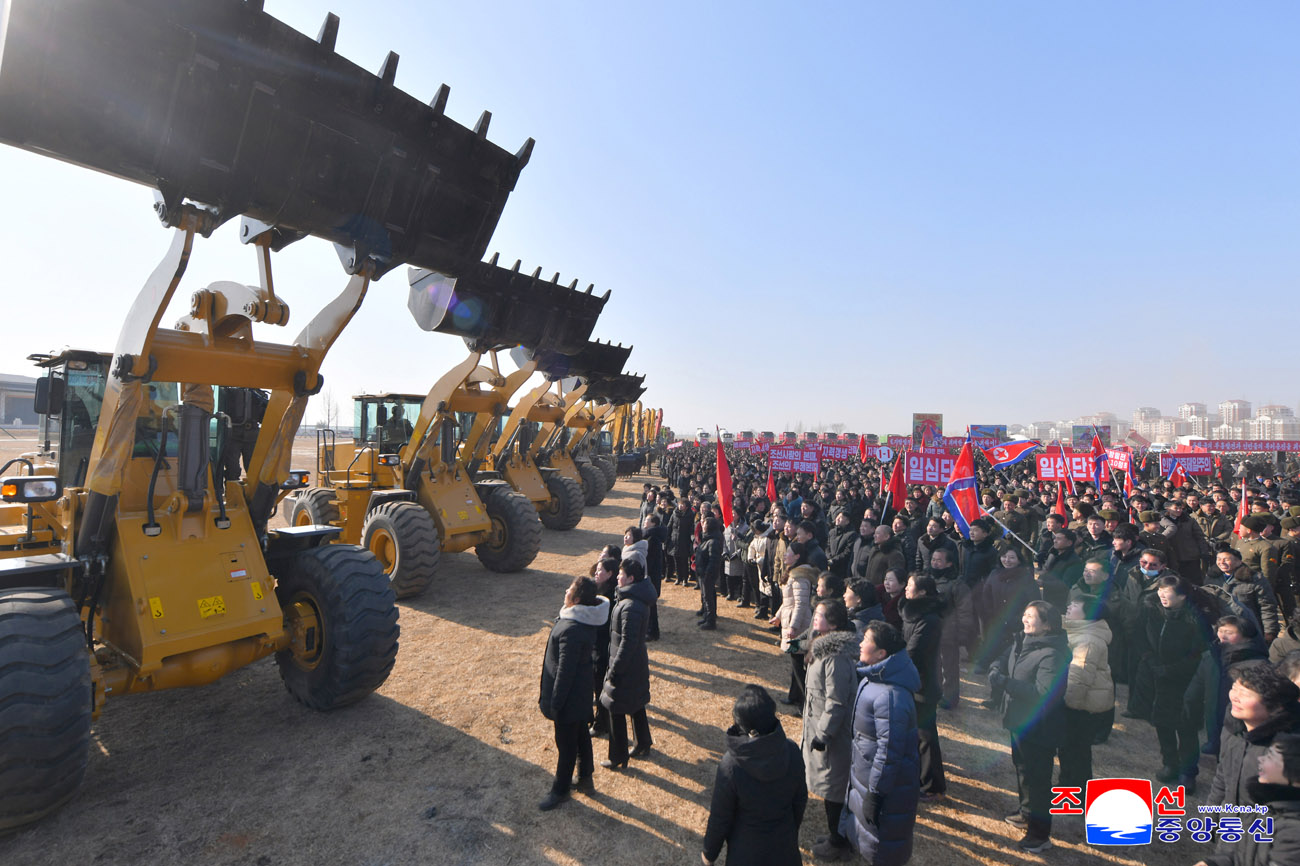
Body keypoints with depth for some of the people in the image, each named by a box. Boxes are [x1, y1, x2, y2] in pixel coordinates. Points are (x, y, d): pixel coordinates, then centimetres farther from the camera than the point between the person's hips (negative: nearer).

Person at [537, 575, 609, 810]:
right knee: (581, 735, 24)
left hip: (570, 696, -9)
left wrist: (554, 704, -16)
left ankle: (560, 790, 30)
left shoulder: (571, 630, -33)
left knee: (566, 744, 11)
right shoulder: (588, 621, -4)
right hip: (583, 692, 9)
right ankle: (585, 778, 42)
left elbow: (565, 670, -27)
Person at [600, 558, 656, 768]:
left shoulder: (630, 607, -29)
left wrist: (613, 670, -20)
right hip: (638, 663, 9)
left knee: (617, 711, 6)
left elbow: (628, 642, -28)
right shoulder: (640, 599, 2)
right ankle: (643, 745, 40)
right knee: (636, 705, 24)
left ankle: (618, 758, 19)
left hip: (626, 667, -9)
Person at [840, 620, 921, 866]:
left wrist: (874, 794, -22)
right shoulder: (871, 677, -2)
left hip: (888, 782, -9)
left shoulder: (890, 696, -34)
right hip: (863, 771, 9)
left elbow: (889, 751, -28)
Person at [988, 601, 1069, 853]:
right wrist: (996, 670, -13)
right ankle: (1027, 813, 47)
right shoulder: (1022, 641, 1)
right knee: (1022, 769, 26)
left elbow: (1044, 693, -33)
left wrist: (1005, 683, -34)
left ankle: (1040, 835, 20)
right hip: (1020, 721, 9)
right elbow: (1004, 660, 10)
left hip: (1039, 730, -9)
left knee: (1037, 779, 4)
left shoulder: (1051, 655, -26)